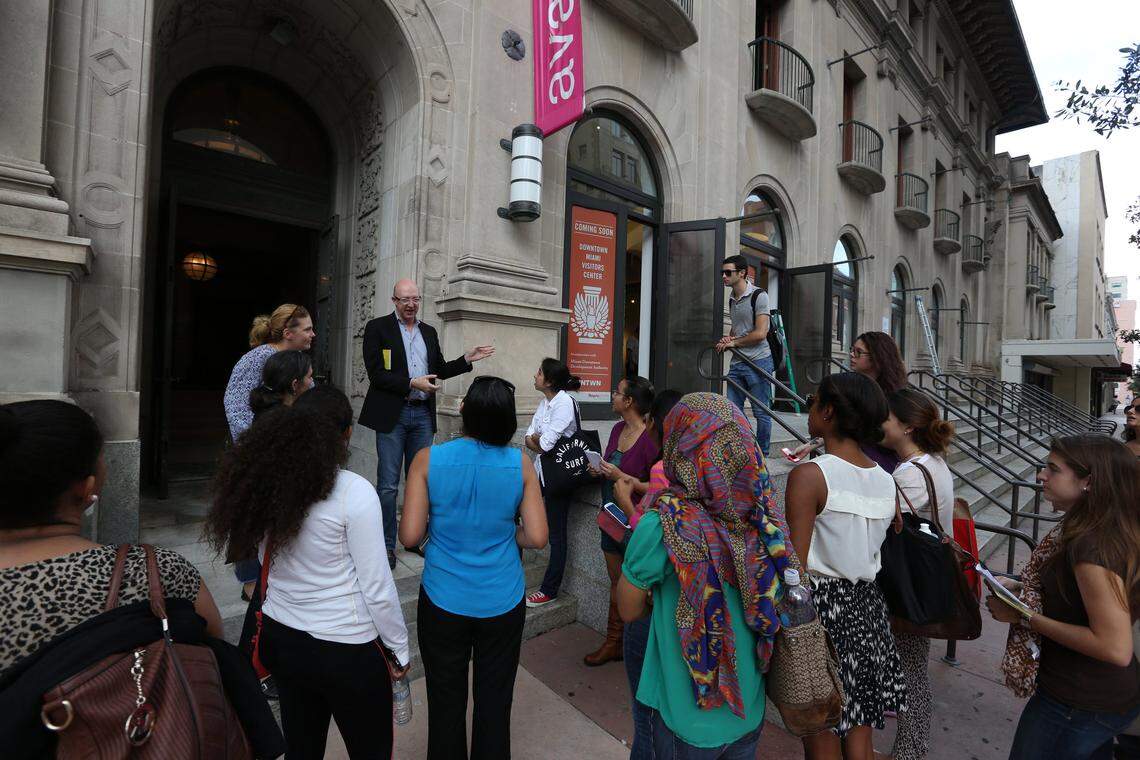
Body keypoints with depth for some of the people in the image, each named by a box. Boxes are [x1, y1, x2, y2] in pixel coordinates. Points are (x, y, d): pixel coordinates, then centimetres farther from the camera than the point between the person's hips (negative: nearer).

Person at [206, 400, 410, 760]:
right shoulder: (353, 492, -22)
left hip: (280, 639, 5)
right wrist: (399, 649, -5)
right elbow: (377, 588, -17)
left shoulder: (265, 484, -6)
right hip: (347, 650, -5)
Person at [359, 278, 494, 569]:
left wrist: (467, 359, 6)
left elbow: (439, 370, 18)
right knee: (388, 485, 1)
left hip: (423, 414, 5)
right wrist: (412, 383, -18)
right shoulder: (377, 327, -2)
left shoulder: (429, 332, 13)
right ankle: (386, 544, 15)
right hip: (393, 413, -5)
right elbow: (376, 374, -10)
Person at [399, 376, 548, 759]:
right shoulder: (521, 463, -12)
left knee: (446, 702, 22)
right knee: (494, 703, 21)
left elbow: (409, 536, -12)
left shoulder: (428, 459, -14)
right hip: (502, 602, 1)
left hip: (443, 601, 0)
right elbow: (537, 537, -12)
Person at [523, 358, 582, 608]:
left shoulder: (565, 402, -19)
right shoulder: (545, 402, 8)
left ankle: (549, 590, 18)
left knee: (556, 533, 4)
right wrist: (540, 442, -14)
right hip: (542, 470, 9)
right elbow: (528, 439, 6)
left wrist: (536, 438, -3)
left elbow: (546, 443, -22)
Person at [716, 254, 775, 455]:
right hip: (737, 363, 7)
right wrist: (728, 338, 5)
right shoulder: (732, 299, 14)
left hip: (758, 362, -7)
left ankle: (762, 455, 13)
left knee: (761, 413, 1)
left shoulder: (758, 295, -9)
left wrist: (733, 342, -8)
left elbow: (760, 333, -17)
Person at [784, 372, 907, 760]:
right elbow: (884, 555, 9)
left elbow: (795, 566, -18)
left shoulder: (809, 475, -19)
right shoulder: (886, 480, 3)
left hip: (822, 605, -6)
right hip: (867, 608, 7)